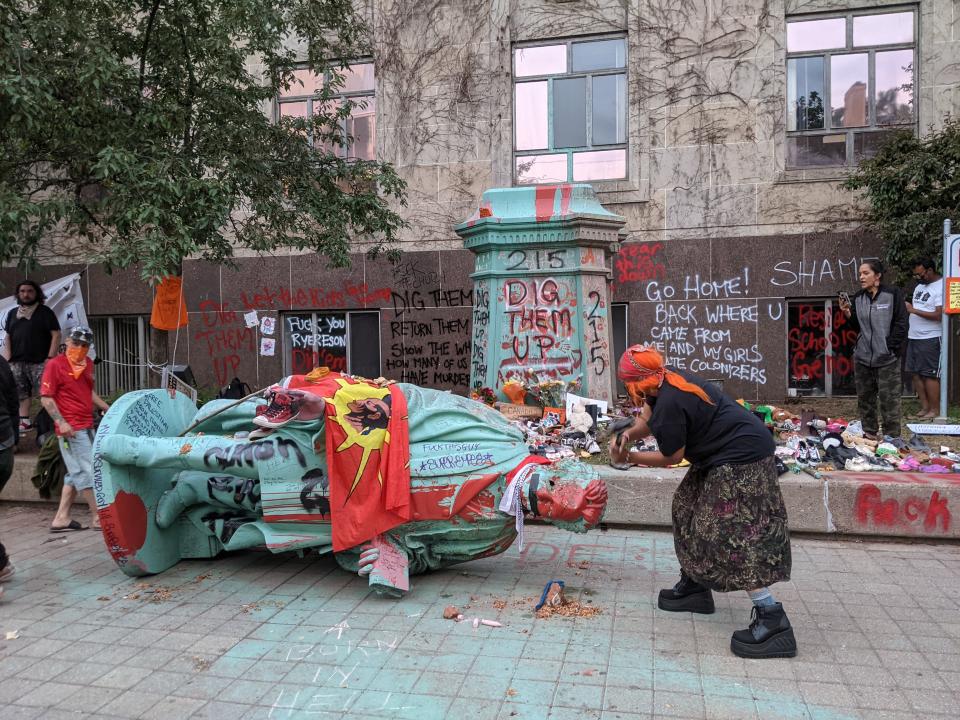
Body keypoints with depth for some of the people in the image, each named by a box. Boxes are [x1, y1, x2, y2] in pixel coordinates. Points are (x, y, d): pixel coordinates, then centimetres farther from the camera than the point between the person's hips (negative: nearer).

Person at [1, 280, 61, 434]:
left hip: (39, 363, -5)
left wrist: (50, 358, -11)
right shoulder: (12, 313, 18)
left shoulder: (45, 312, 3)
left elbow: (56, 335, -4)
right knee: (21, 393, 7)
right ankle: (24, 421, 11)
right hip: (17, 363, 5)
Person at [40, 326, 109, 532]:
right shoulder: (55, 365, -9)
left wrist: (107, 408, 18)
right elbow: (46, 397, -11)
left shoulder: (87, 364, 14)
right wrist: (61, 422, -19)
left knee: (76, 473, 13)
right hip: (71, 428, -8)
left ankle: (61, 519, 20)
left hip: (87, 426, 8)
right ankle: (99, 517, 1)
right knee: (86, 471, -5)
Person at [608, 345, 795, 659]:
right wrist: (627, 434, -8)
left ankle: (773, 620, -12)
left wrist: (629, 456, 0)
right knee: (690, 509, 18)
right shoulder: (669, 383, 3)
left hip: (741, 458, -11)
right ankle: (694, 586, 32)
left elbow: (671, 457, -12)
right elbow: (647, 422, 12)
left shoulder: (670, 404, -25)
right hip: (725, 454, 11)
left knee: (729, 532, -13)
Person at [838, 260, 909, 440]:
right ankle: (869, 434, 22)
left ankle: (892, 438, 4)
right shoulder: (858, 298, 9)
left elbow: (901, 325, -6)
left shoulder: (893, 295, -4)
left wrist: (891, 348, -11)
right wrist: (848, 314, -5)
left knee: (889, 401, -3)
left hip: (887, 359, -5)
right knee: (865, 399, 11)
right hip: (862, 357, 5)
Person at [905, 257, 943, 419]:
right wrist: (906, 308, 5)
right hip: (914, 337, 8)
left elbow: (938, 315, -20)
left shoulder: (941, 287, -12)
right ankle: (925, 407, 16)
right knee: (916, 373, 8)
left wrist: (913, 310, -18)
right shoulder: (920, 286, 15)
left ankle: (935, 410, 2)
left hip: (930, 339, -8)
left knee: (930, 375, -6)